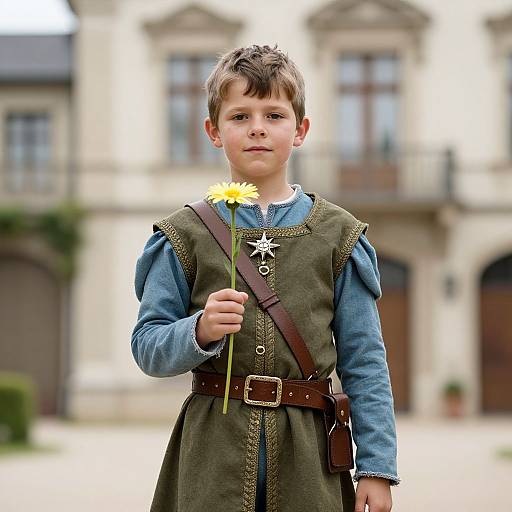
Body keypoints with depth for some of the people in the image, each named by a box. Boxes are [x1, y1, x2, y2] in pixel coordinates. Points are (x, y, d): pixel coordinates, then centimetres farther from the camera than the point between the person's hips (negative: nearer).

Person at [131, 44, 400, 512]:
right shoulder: (185, 236, 4)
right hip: (212, 451, -1)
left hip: (306, 455, 1)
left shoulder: (338, 237, 6)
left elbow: (364, 362, 5)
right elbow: (147, 347, 3)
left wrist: (377, 467, -1)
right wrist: (200, 332, -18)